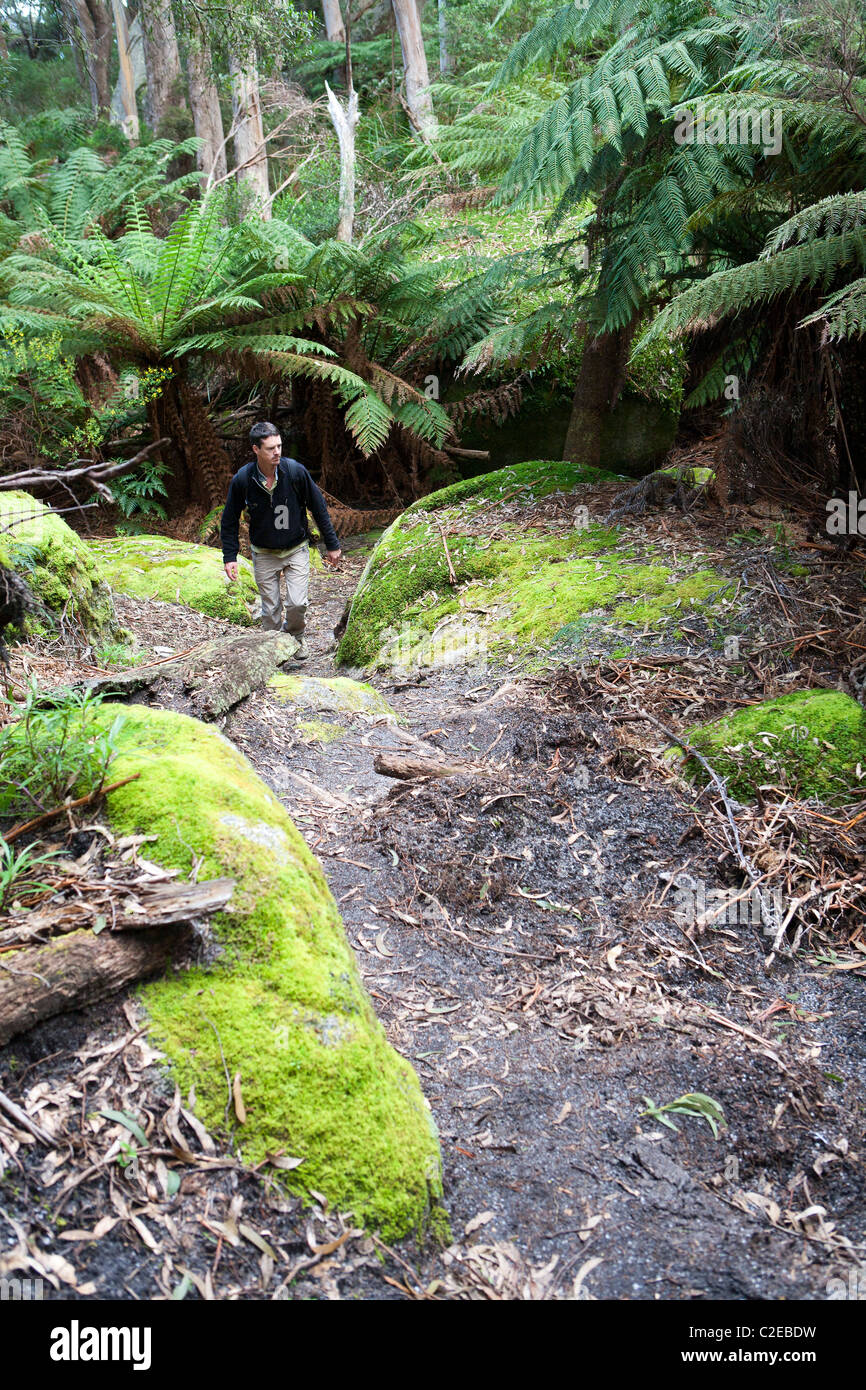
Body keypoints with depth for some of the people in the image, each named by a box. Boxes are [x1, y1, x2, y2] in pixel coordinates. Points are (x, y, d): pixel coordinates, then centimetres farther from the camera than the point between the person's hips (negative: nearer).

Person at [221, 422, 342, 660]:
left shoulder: (295, 471, -16)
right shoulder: (242, 479, -15)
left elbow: (318, 508, -4)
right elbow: (230, 520, -1)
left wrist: (332, 544, -1)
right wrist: (229, 557, -5)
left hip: (296, 549, 0)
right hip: (264, 554, 1)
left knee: (297, 603, -9)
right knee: (270, 609, 4)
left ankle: (295, 636, 22)